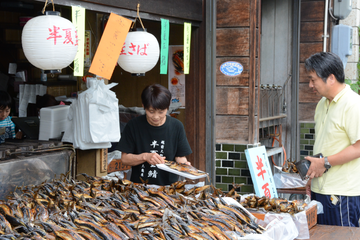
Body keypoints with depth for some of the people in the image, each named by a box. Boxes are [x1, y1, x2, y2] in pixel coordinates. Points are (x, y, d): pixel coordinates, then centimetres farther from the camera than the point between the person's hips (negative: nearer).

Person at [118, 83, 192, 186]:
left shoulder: (176, 126, 1)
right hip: (139, 186, -1)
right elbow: (124, 158, 1)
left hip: (169, 186, 1)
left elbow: (180, 157, 6)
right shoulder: (133, 125, -1)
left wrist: (184, 165, -16)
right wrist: (145, 157, -15)